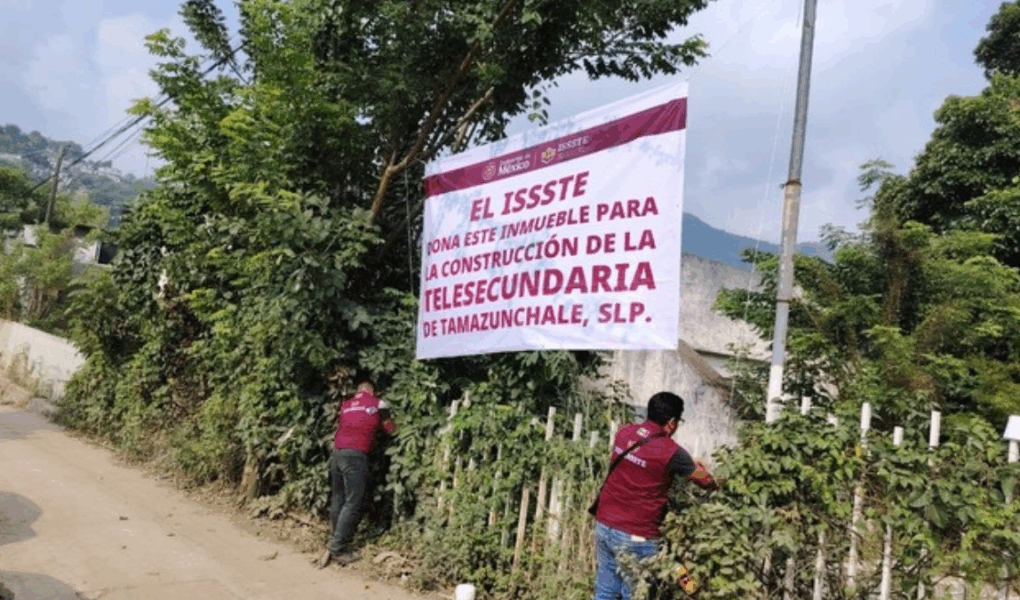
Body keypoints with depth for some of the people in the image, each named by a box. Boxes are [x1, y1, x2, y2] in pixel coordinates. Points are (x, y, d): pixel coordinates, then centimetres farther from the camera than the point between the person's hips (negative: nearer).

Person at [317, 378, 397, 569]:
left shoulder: (345, 405, 20)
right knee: (352, 504, -2)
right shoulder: (378, 404, 7)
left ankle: (335, 545, 17)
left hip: (336, 453, 6)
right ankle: (337, 549, -4)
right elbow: (392, 430, 13)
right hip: (355, 455, -6)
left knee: (338, 501, 12)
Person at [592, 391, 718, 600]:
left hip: (604, 527, 6)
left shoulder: (624, 434, 1)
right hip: (635, 537, -6)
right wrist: (716, 485, 23)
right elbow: (704, 481, -1)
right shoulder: (670, 452, -16)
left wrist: (690, 465, 24)